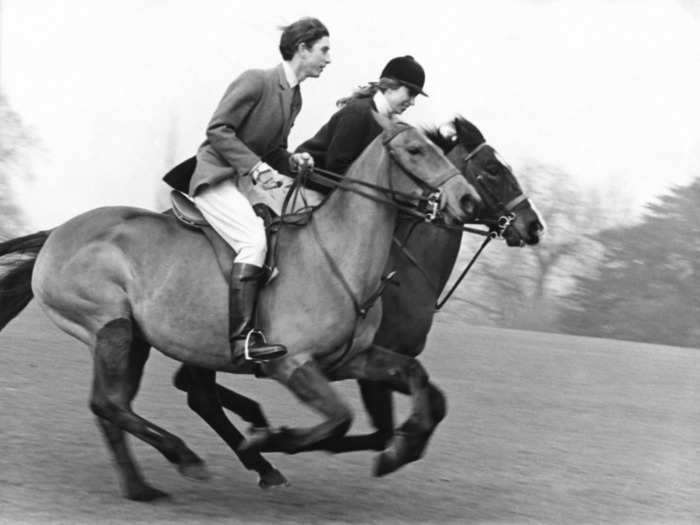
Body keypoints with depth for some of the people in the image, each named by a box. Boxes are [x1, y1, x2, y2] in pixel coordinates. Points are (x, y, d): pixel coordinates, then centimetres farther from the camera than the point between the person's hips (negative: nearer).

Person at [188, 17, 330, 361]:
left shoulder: (295, 99, 14)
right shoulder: (255, 81, -13)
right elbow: (217, 130, -18)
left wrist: (293, 161, 0)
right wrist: (254, 166, -26)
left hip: (239, 185, 10)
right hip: (214, 177, -10)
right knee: (254, 240, -26)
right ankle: (242, 337, -32)